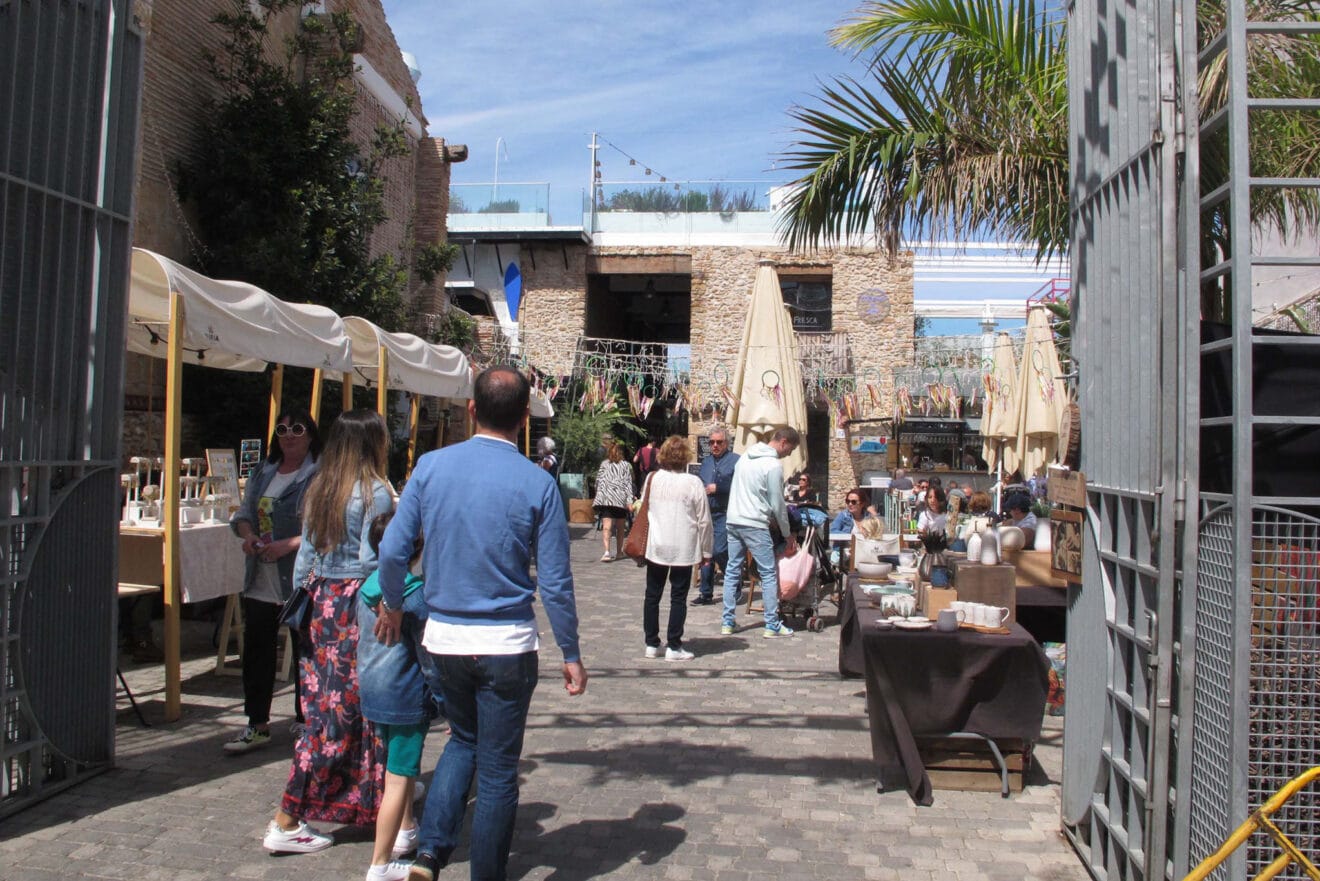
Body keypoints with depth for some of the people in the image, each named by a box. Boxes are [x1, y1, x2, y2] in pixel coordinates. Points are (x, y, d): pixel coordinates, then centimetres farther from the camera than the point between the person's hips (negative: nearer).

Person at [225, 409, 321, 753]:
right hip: (260, 581, 7)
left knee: (304, 653, 8)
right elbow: (243, 513, 17)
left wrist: (289, 544, -24)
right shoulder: (263, 473, 12)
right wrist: (248, 534, -4)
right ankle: (257, 724, 22)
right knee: (257, 652, 11)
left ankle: (304, 722, 23)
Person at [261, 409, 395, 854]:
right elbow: (373, 558, -17)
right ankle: (286, 822, 5)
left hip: (321, 602, 7)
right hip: (359, 605, -7)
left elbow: (305, 556, 12)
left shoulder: (318, 489, 9)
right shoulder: (375, 492, -12)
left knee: (325, 706, 14)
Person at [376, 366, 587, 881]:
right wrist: (571, 656, 1)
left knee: (462, 741, 26)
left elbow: (392, 550, -2)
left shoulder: (431, 466, -4)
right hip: (507, 644, -3)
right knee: (498, 768, 11)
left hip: (443, 636, 3)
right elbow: (555, 583, -9)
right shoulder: (537, 484, -11)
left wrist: (393, 606, 17)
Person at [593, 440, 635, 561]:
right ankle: (619, 552, 26)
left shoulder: (604, 465, 10)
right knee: (620, 527, 15)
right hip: (621, 499, 1)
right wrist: (629, 500, -1)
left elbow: (598, 481, 9)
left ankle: (607, 551, -28)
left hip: (605, 498, -1)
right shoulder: (625, 465, 10)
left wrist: (598, 496, 21)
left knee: (607, 526, -11)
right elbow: (628, 483, 2)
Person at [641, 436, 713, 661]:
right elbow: (704, 520, -8)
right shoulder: (693, 482, -10)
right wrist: (706, 550, 2)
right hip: (684, 549, -3)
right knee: (678, 598, 5)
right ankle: (673, 647, 6)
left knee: (652, 595, 13)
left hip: (656, 547, 3)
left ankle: (652, 644, 18)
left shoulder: (653, 479, -1)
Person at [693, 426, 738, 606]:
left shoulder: (736, 460, -5)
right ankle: (706, 593, 18)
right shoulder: (706, 461, 18)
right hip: (706, 514, 7)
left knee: (720, 552, -14)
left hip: (725, 514, -7)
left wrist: (717, 488, -16)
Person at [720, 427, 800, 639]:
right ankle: (772, 626, 4)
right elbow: (777, 504, -9)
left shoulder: (746, 456, 11)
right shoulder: (774, 466, -12)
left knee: (732, 571, 12)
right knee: (769, 575, 1)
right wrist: (788, 534, 2)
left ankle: (727, 622, 15)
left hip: (733, 520, 8)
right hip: (754, 524, -8)